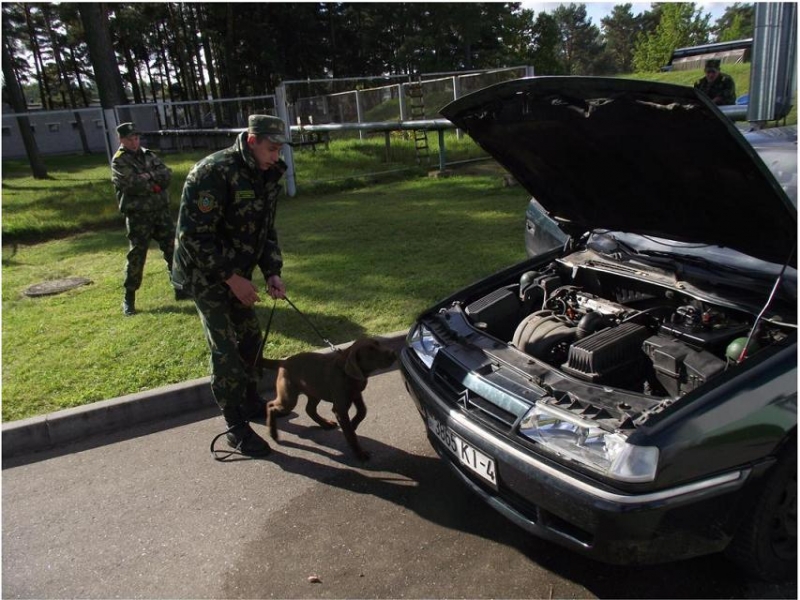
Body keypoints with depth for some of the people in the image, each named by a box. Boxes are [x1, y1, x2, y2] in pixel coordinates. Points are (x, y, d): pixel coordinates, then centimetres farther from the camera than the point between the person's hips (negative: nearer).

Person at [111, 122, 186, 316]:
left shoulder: (148, 155, 13)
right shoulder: (119, 161, -6)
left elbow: (166, 173, -1)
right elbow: (134, 184, -20)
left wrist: (148, 177, -15)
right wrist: (154, 181, -8)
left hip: (160, 210, 5)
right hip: (138, 215, -5)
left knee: (173, 248, 8)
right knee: (136, 255, -2)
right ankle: (129, 297, 9)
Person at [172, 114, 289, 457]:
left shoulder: (266, 177, 0)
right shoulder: (213, 173, -25)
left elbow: (266, 229, 9)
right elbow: (193, 235, -26)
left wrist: (272, 272, -5)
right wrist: (232, 278, -25)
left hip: (236, 273, 8)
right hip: (205, 274, -7)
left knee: (250, 337, 14)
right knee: (226, 350, -7)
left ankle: (250, 401, 34)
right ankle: (236, 427, 5)